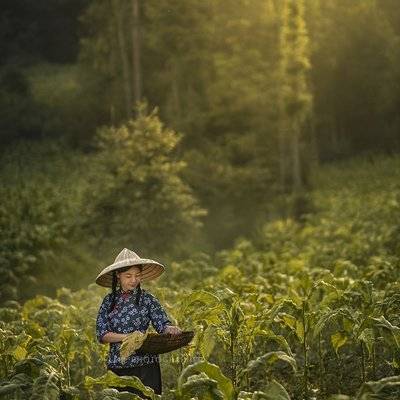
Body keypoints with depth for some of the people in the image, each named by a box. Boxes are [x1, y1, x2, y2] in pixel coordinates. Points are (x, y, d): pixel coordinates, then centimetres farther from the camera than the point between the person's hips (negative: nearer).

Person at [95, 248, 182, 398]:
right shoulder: (109, 300, 5)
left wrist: (170, 329, -27)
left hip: (144, 365, -2)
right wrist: (126, 337, -16)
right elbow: (101, 334, 0)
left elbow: (163, 324, -4)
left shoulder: (147, 299, 1)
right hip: (117, 367, 2)